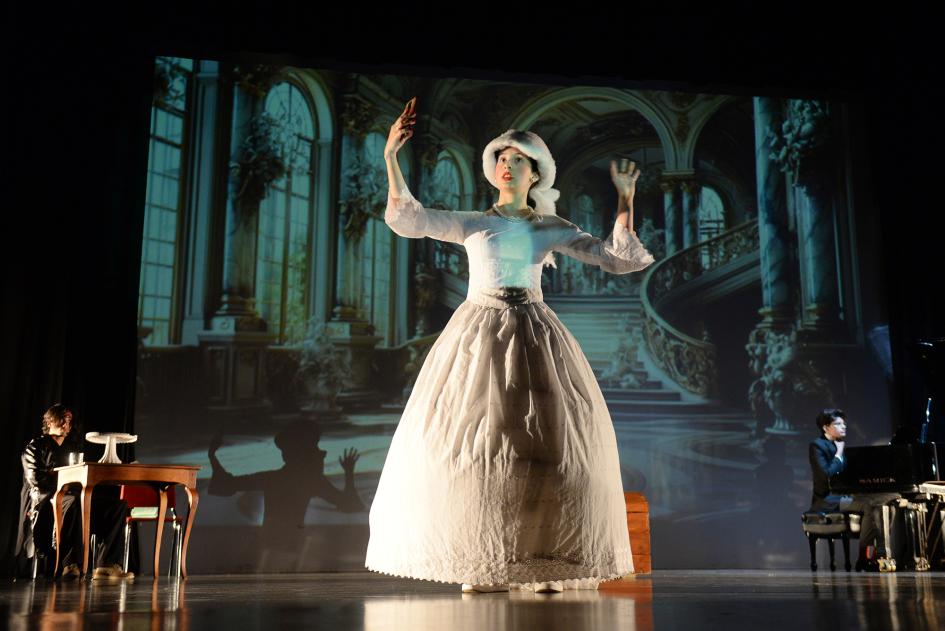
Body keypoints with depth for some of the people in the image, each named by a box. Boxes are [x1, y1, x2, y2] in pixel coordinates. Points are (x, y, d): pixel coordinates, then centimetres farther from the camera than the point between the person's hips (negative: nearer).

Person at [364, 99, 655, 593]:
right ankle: (482, 565, -1)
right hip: (478, 334, -1)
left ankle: (544, 563, 3)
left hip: (535, 337, 1)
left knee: (549, 441, -6)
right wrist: (391, 155, -9)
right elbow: (405, 219, -1)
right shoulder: (472, 223, 10)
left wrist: (625, 198, 4)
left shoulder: (553, 229, 11)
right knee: (473, 440, -9)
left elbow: (621, 259, 7)